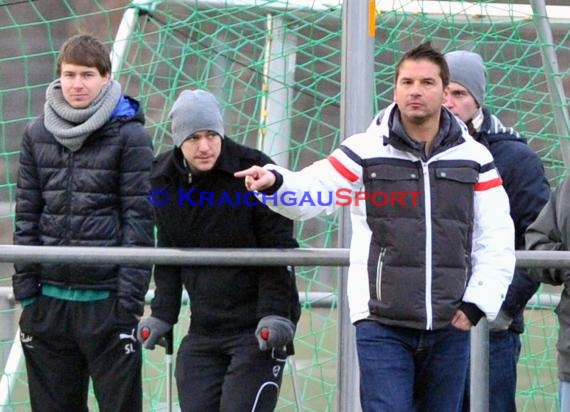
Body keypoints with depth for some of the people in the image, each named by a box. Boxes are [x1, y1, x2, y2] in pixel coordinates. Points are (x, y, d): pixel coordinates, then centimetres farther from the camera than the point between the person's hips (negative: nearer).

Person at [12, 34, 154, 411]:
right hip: (49, 298, 4)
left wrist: (131, 296, -11)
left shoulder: (130, 135, -2)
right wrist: (25, 287, 4)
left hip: (107, 298, -4)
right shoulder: (38, 134, 10)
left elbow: (139, 218, -5)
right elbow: (27, 214, 11)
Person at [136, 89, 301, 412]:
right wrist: (162, 313, 5)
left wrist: (275, 314, -19)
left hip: (257, 328, -6)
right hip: (203, 330, 6)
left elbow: (280, 251, -12)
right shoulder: (163, 178, 3)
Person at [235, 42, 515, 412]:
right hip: (382, 326, -3)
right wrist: (274, 182, -28)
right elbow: (310, 192, -6)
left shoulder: (474, 159, 8)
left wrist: (477, 302, -1)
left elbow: (497, 241, 8)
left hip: (450, 328, 3)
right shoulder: (367, 152, 2)